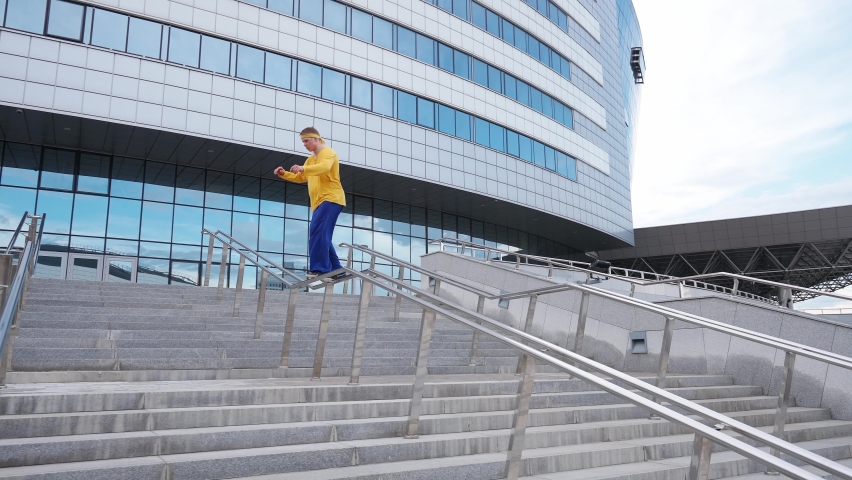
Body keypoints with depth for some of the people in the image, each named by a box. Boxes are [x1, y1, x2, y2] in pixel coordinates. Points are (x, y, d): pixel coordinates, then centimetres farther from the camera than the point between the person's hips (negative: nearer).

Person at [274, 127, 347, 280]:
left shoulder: (328, 152, -4)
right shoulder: (311, 159, 24)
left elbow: (325, 167, -26)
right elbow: (301, 177, 29)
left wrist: (303, 168, -40)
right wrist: (284, 174, 13)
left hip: (331, 198, -10)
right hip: (319, 202, 10)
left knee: (318, 231, -24)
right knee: (322, 236, 7)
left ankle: (320, 268, -28)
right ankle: (336, 270, 11)